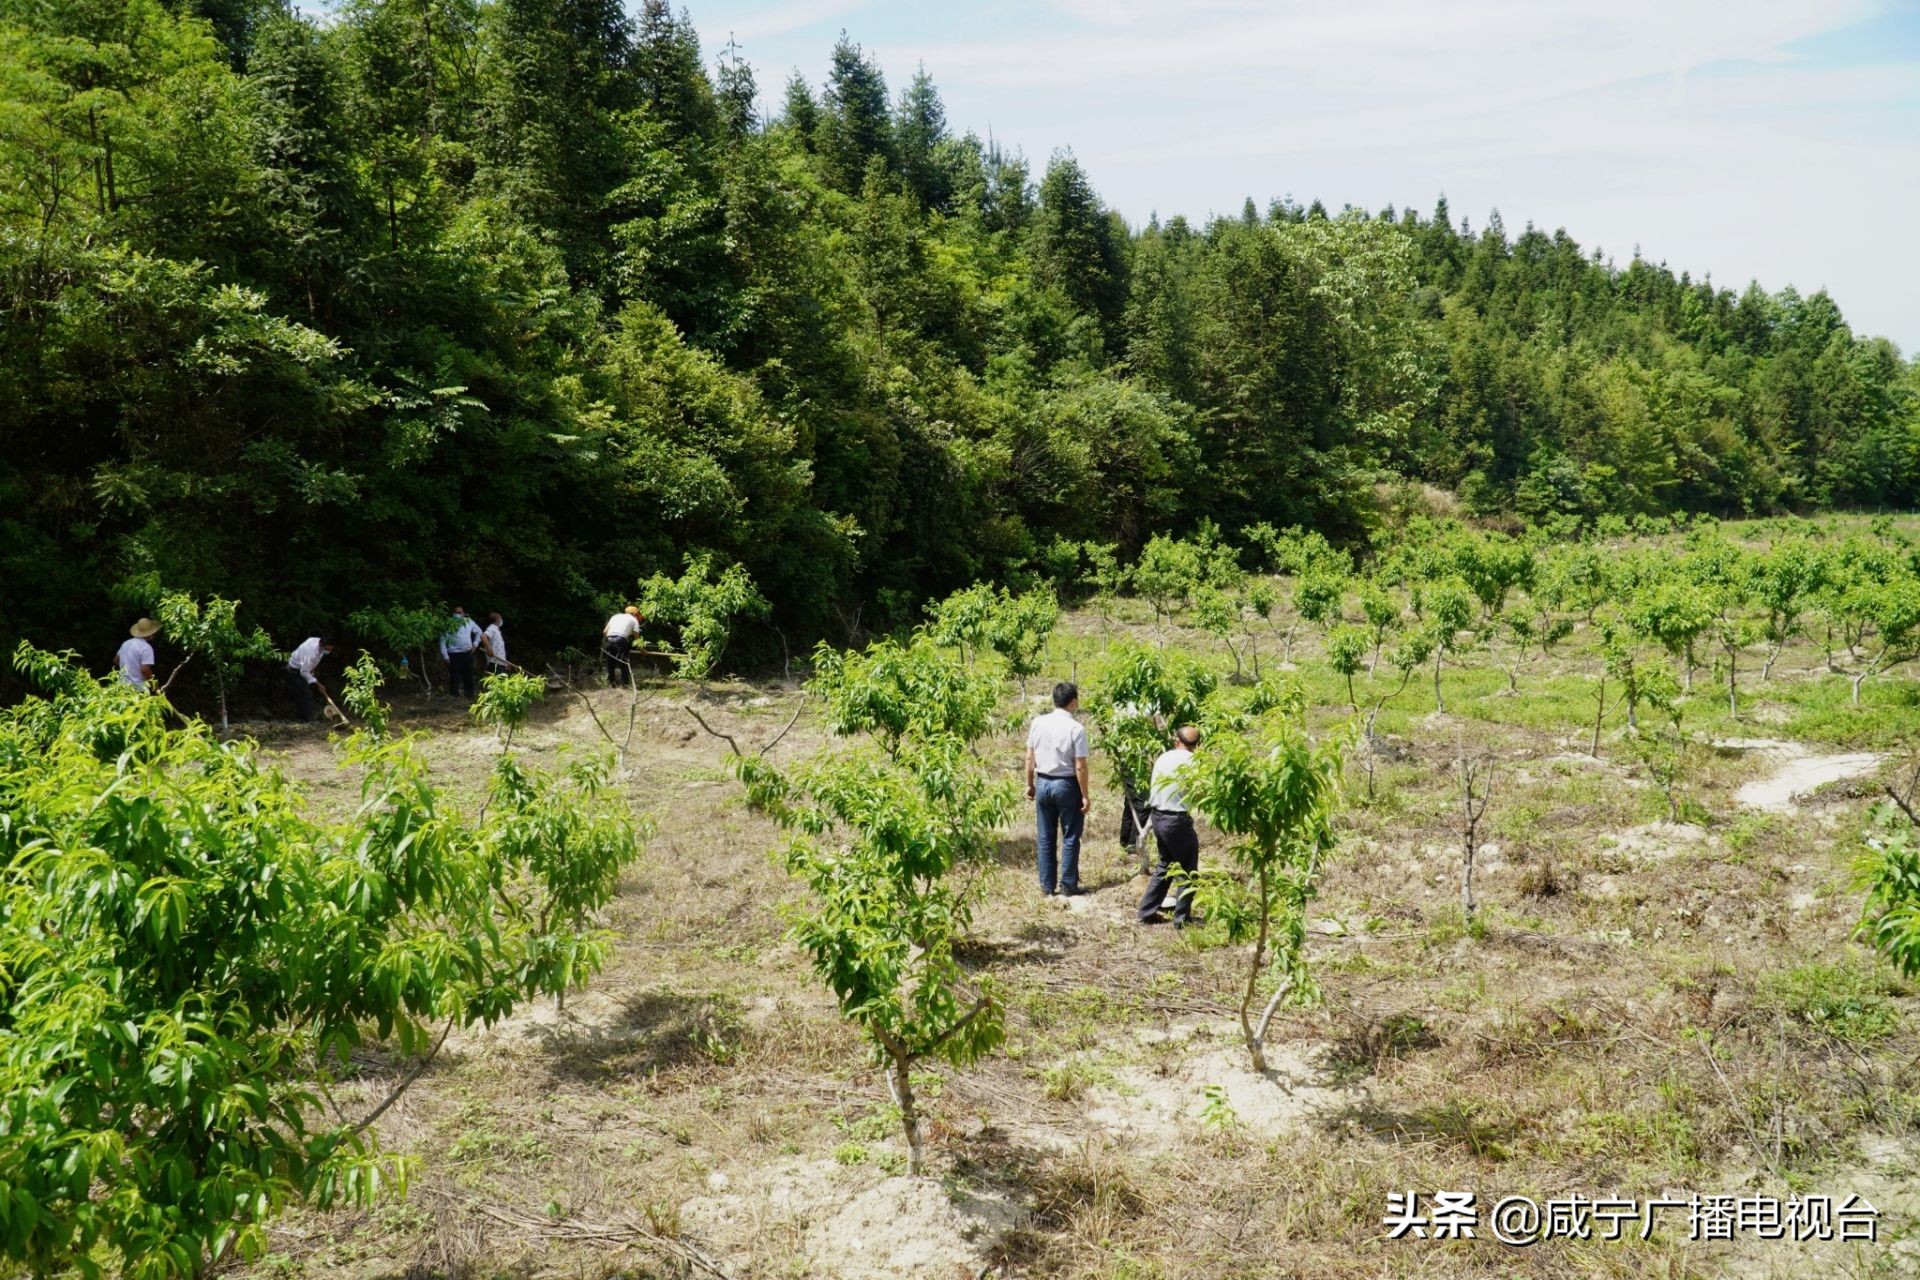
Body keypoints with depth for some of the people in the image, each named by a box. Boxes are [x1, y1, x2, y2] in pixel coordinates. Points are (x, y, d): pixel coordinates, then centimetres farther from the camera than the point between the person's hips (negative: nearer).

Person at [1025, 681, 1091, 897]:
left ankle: (1047, 886, 17)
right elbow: (1080, 767, -14)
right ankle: (1068, 886, 12)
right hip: (1066, 785, -4)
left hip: (1043, 783, 5)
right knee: (1070, 838, 8)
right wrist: (1085, 795, -6)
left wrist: (1030, 784, 16)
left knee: (1046, 837, 12)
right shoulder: (1076, 728, -16)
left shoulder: (1038, 723, -2)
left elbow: (1030, 758, 4)